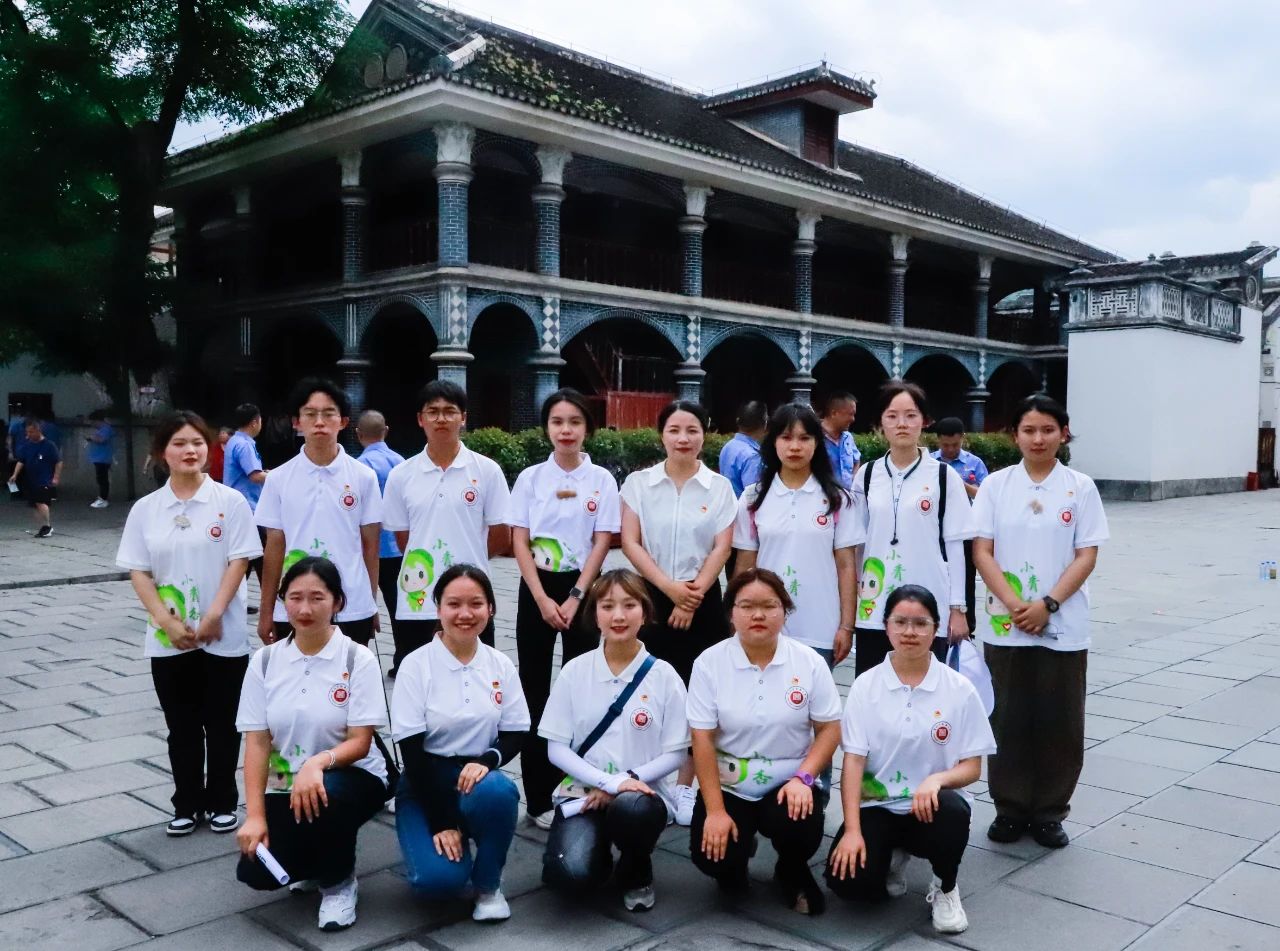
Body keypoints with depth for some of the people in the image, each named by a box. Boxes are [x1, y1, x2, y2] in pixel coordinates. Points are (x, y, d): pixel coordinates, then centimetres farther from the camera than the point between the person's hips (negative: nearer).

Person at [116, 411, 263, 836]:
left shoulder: (230, 502, -5)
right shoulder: (145, 509, 2)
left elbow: (239, 561, -8)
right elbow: (138, 571, 1)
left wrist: (213, 615, -15)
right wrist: (166, 620, -11)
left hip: (223, 637, -2)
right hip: (167, 639, 2)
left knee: (221, 725, 8)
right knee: (182, 727, 12)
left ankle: (222, 803, 22)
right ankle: (187, 805, 24)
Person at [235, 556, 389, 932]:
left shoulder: (358, 659, -11)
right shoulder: (265, 661, -2)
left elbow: (360, 743, -15)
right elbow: (256, 743, -4)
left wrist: (318, 762, -35)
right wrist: (255, 815, -14)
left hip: (352, 779, -3)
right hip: (285, 786, 3)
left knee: (323, 795, -37)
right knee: (256, 872, -19)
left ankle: (339, 880, -5)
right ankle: (315, 862, 17)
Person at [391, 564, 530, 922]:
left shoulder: (501, 665, 0)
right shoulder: (416, 665, -10)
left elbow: (517, 735, 2)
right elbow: (411, 750, -12)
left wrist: (487, 760, -21)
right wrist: (440, 822, -17)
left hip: (477, 777, 2)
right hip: (427, 783, -2)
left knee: (497, 791, -35)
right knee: (439, 877, -27)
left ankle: (488, 884, -6)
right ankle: (449, 838, 11)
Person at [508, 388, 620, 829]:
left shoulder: (601, 480, 0)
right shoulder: (530, 478, 2)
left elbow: (602, 543, -3)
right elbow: (520, 543, -2)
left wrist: (575, 598, -12)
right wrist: (543, 600, -12)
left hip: (583, 589, -1)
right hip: (537, 589, 1)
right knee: (535, 692, 3)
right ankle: (539, 796, 10)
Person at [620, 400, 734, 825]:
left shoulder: (720, 488, 2)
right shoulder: (638, 483, 1)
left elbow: (721, 549, -3)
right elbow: (630, 543, -4)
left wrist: (693, 594, -12)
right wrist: (669, 588, -13)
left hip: (702, 602, 1)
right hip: (650, 599, 0)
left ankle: (686, 787, 17)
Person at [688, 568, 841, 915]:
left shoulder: (809, 662, -5)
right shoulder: (709, 662, -8)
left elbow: (829, 730, -2)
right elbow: (702, 740, -9)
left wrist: (802, 777, -19)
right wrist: (715, 811, -14)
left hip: (789, 784, 1)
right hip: (729, 786, 0)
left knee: (800, 830, -29)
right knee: (712, 855, -22)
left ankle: (792, 874, 10)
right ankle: (734, 866, 19)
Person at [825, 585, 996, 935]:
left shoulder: (959, 689, -4)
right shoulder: (866, 686, -4)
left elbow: (972, 767, -3)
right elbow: (853, 762, -7)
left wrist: (937, 778, -25)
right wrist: (852, 831, -17)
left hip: (930, 805, 0)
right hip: (877, 806, 1)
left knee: (952, 812, -36)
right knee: (848, 881, -23)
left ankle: (945, 888, -2)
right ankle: (893, 856, 15)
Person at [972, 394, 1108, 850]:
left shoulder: (1080, 487, 1)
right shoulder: (995, 484, 2)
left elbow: (1086, 556, -3)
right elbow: (981, 552, -2)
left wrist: (1048, 604, -14)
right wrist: (1014, 605, -14)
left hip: (1063, 627, 0)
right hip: (1005, 625, 0)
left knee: (1059, 722, 5)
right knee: (1009, 719, 6)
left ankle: (1049, 813, 21)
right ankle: (1010, 809, 21)